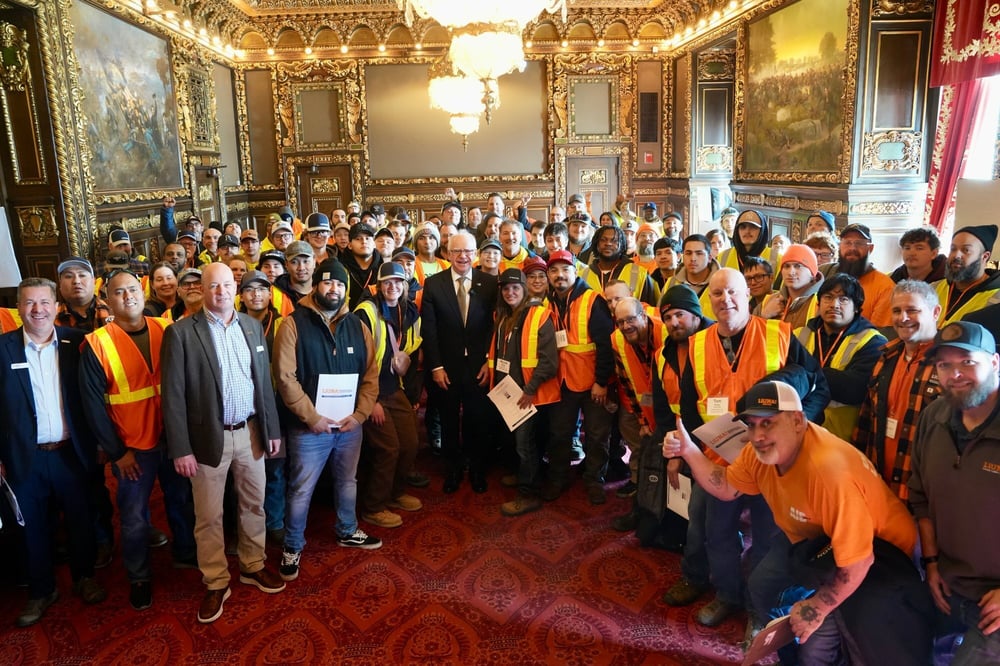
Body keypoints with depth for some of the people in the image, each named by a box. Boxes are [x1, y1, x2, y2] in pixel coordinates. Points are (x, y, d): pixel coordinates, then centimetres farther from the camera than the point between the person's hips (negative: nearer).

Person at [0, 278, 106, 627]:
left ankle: (84, 577, 35)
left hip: (71, 453, 0)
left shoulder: (76, 342, -3)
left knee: (81, 520, 14)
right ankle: (41, 591, 33)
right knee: (33, 527, 15)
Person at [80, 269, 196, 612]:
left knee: (183, 502, 18)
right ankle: (139, 577, 31)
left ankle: (186, 554, 40)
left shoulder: (167, 329, -3)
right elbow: (93, 404, -8)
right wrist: (116, 452, -8)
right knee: (134, 516, 11)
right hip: (133, 447, -2)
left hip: (174, 438, 3)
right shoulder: (97, 344, -11)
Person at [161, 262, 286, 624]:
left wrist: (272, 428, 7)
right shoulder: (181, 332, -10)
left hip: (251, 432, 4)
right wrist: (180, 448, -13)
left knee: (254, 505, 17)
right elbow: (173, 395, -11)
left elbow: (264, 381, 8)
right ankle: (216, 583, 26)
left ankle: (252, 566, 36)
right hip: (209, 437, -4)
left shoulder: (252, 326, 4)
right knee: (209, 516, 9)